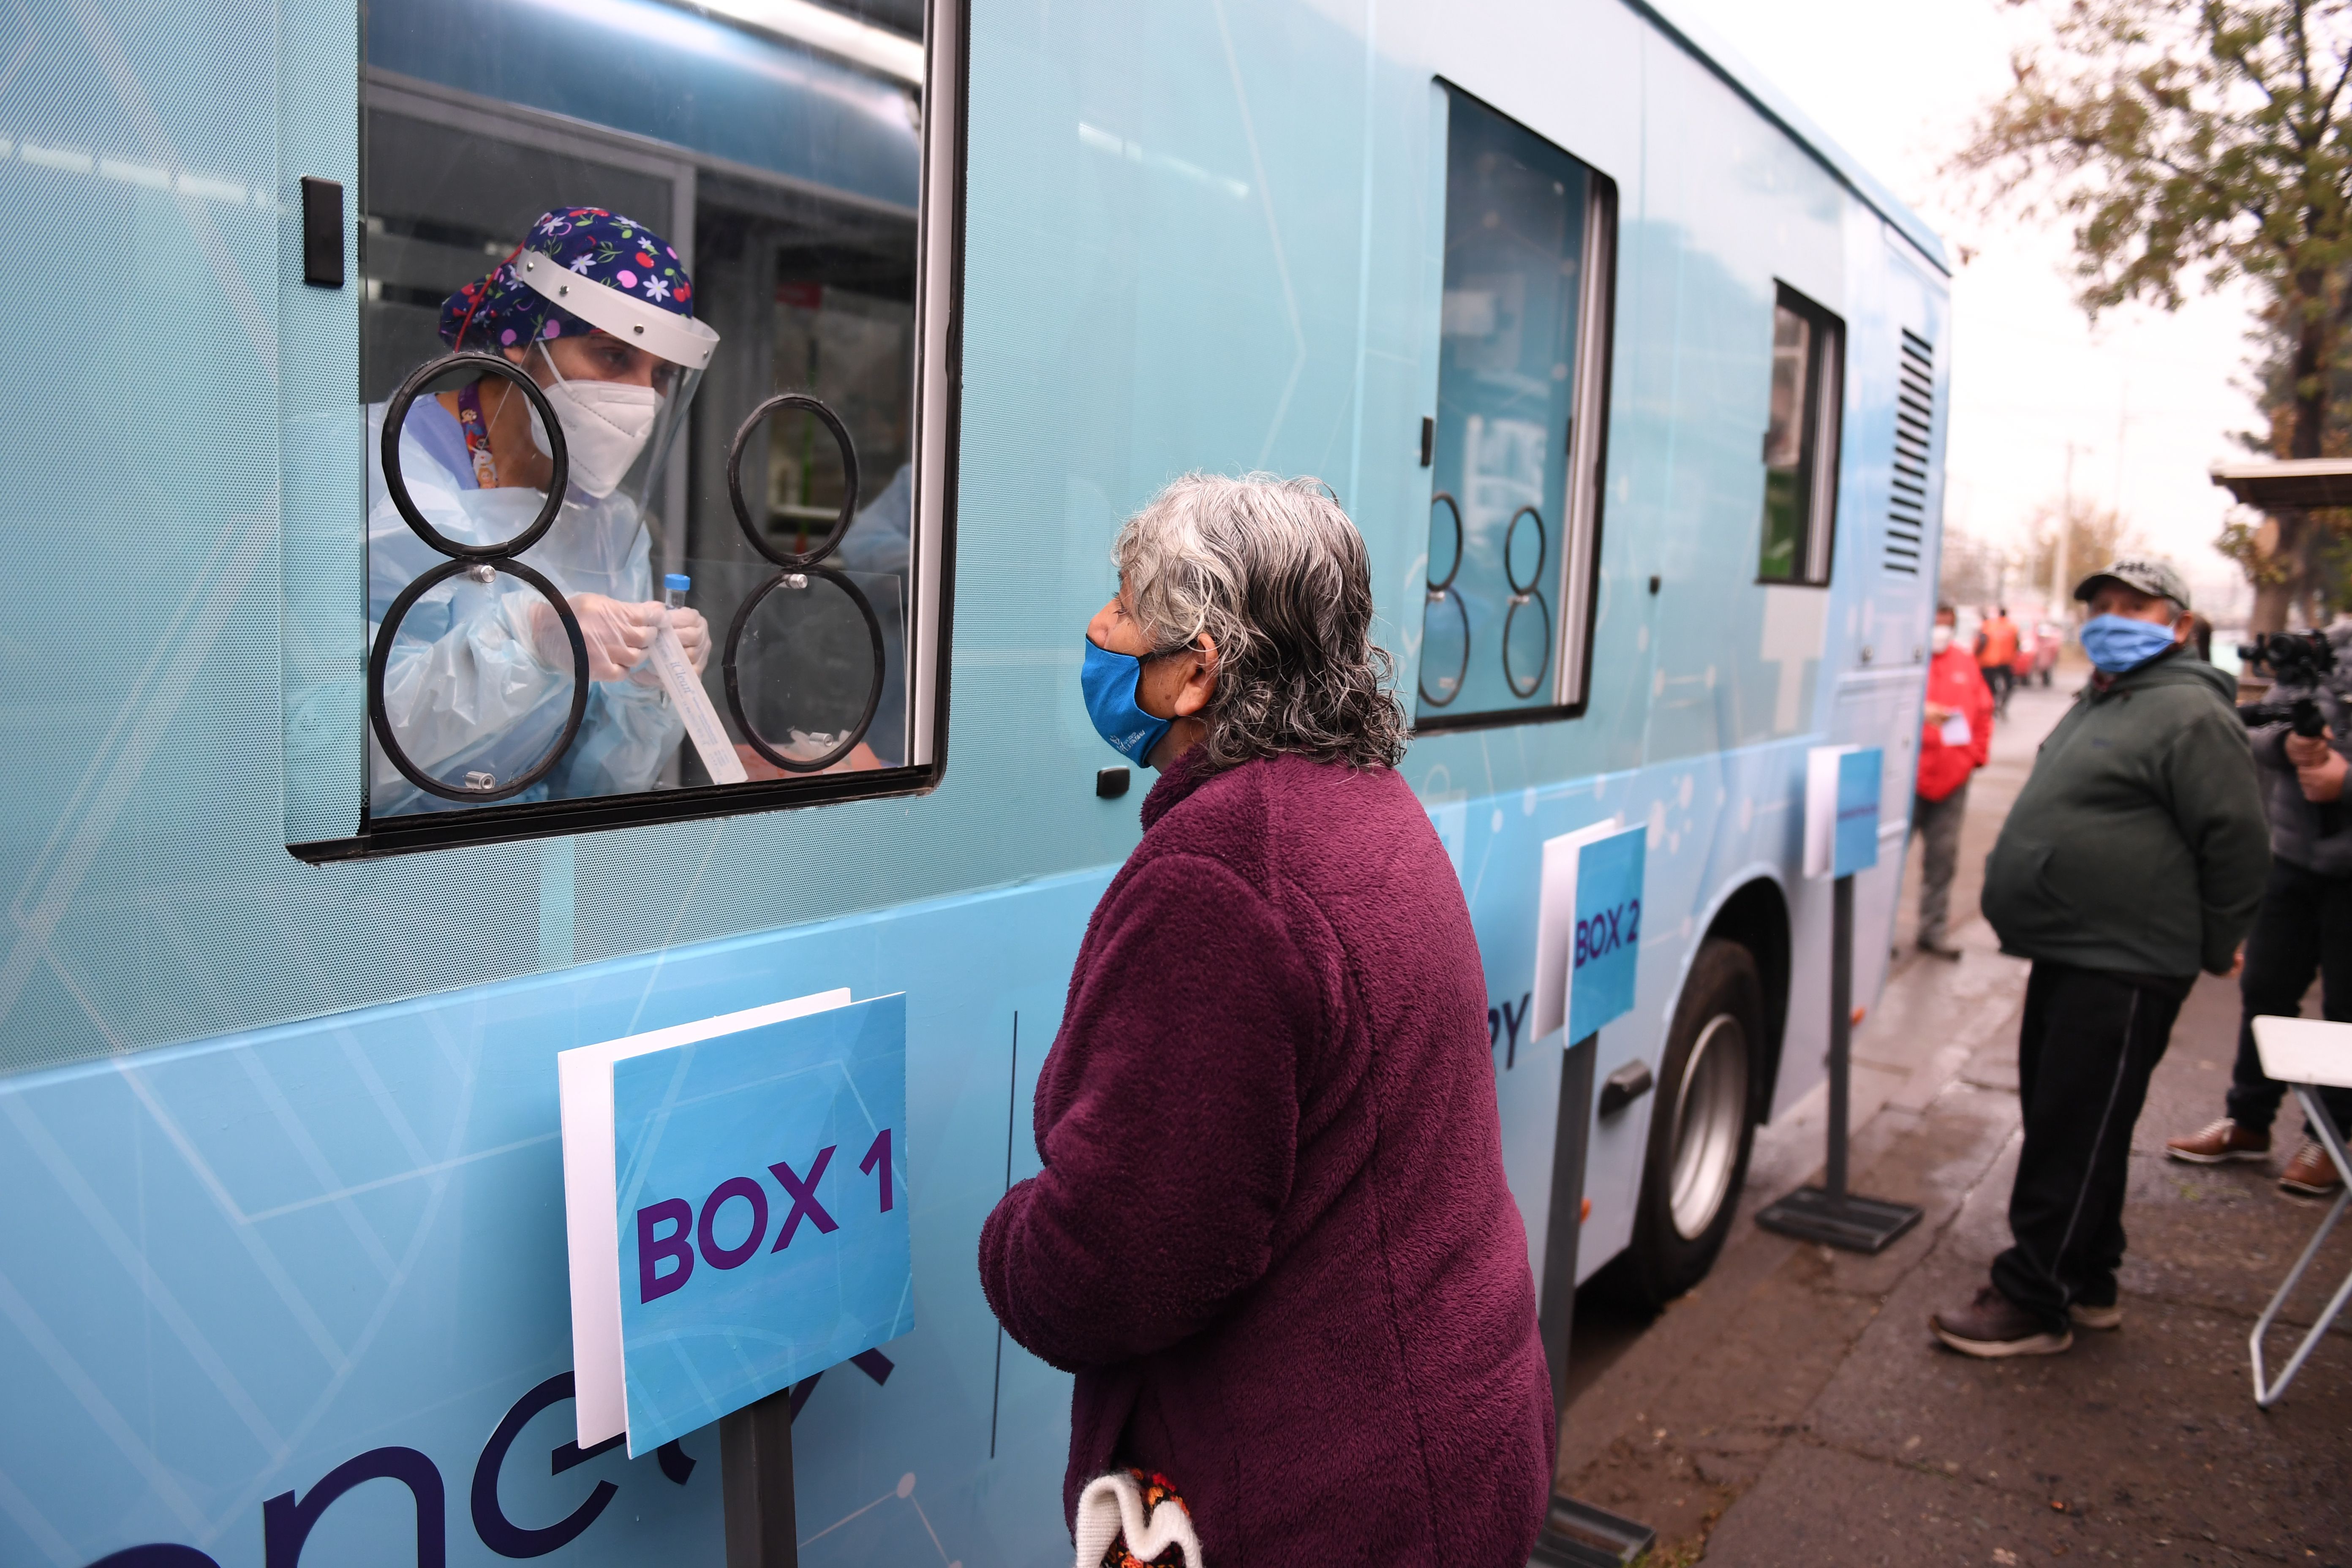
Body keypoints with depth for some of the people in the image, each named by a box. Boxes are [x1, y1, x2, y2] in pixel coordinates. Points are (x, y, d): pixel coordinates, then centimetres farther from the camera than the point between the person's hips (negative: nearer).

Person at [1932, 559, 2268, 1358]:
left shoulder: (2190, 714, -14)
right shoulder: (2099, 703, 17)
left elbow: (2237, 841, -15)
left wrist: (2209, 950, -7)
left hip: (2124, 970, -10)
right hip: (2068, 954, 10)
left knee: (2075, 1138, -4)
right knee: (2060, 1121, 17)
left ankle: (2033, 1302, 5)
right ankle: (2088, 1285, 31)